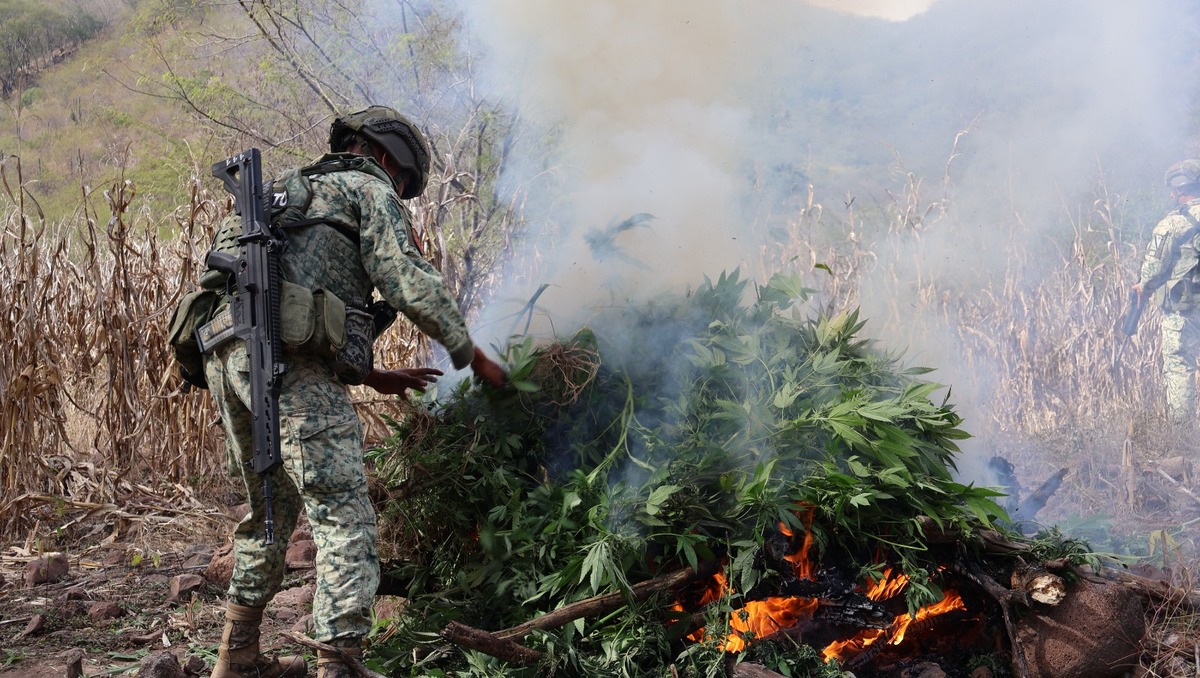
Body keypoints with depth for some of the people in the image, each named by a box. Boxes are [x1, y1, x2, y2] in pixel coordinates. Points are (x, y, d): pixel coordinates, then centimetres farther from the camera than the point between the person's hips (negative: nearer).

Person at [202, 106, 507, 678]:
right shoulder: (369, 188, 11)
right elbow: (410, 284, -3)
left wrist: (373, 376, 34)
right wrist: (472, 355, 9)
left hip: (228, 356, 9)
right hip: (288, 359, -9)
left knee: (271, 508, 22)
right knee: (344, 520, -8)